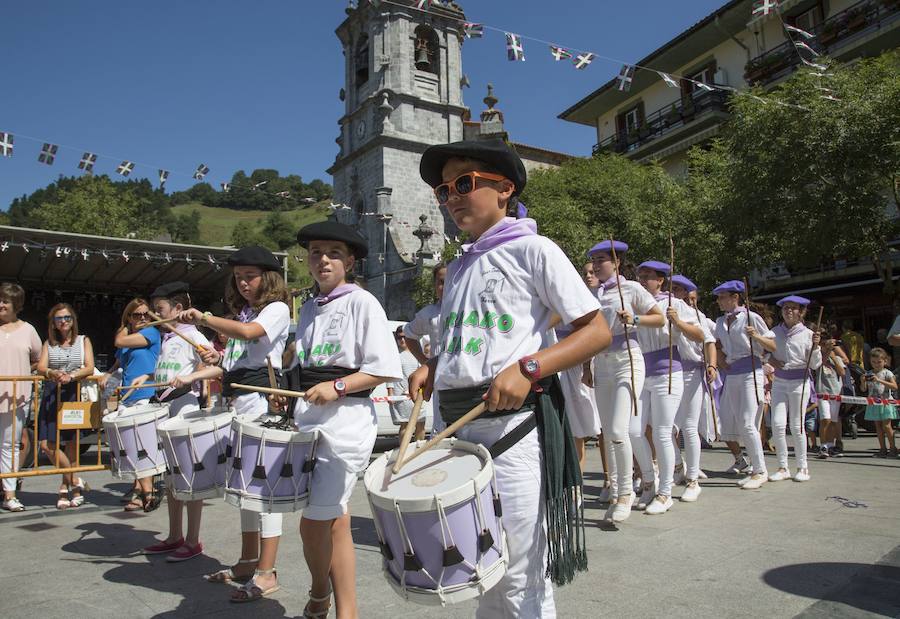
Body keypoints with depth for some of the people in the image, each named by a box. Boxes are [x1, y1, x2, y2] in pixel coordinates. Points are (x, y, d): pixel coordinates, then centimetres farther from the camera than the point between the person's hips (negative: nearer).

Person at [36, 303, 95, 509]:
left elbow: (89, 368, -3)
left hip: (74, 393, -2)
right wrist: (52, 373, -24)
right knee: (46, 444, -8)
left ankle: (66, 487, 13)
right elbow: (41, 367, -1)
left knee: (71, 443, 0)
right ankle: (74, 482, 4)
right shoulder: (48, 344, 14)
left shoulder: (83, 341, 9)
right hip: (51, 394, 2)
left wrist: (71, 376, -22)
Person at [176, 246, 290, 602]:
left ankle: (266, 572, -1)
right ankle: (248, 561, 25)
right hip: (236, 399, 9)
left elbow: (247, 332, -24)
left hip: (262, 399, -9)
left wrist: (203, 318, -18)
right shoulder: (243, 312, 21)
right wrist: (219, 359, 6)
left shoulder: (277, 309, -4)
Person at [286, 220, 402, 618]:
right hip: (309, 420, 7)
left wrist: (337, 387, -19)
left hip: (346, 422, -6)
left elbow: (383, 369, -11)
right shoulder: (308, 308, 15)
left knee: (314, 522, -3)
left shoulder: (362, 302, -6)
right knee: (333, 522, 14)